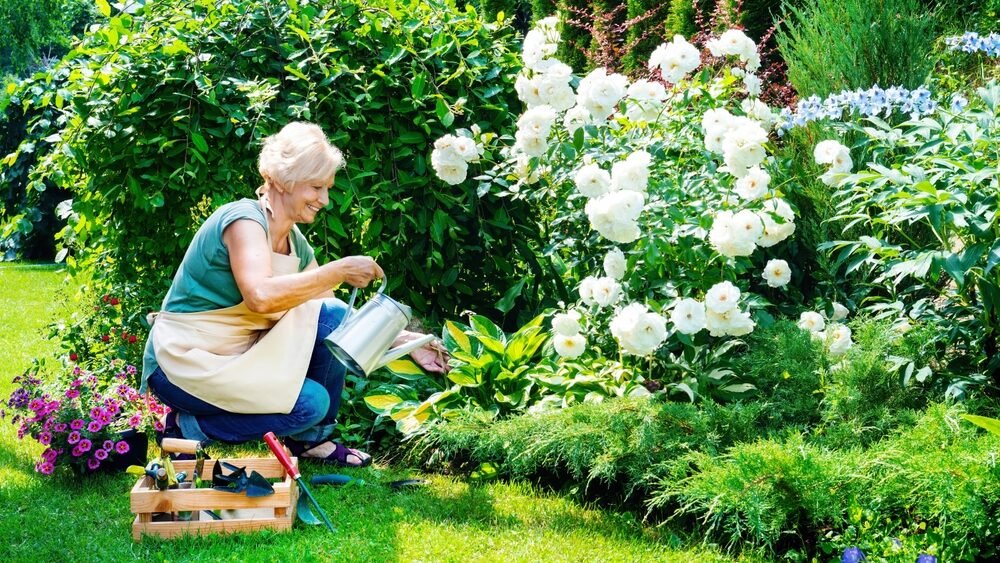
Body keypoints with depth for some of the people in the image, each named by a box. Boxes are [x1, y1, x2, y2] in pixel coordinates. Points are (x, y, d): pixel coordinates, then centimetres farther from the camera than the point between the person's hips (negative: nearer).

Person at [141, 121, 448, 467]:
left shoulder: (295, 244, 6)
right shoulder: (243, 218, -19)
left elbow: (342, 324, 11)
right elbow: (261, 296, -37)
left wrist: (402, 341, 2)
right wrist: (339, 271, -31)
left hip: (241, 356, 8)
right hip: (183, 361, -8)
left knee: (332, 316, -7)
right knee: (309, 402, -22)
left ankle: (311, 439, 4)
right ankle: (190, 427, -4)